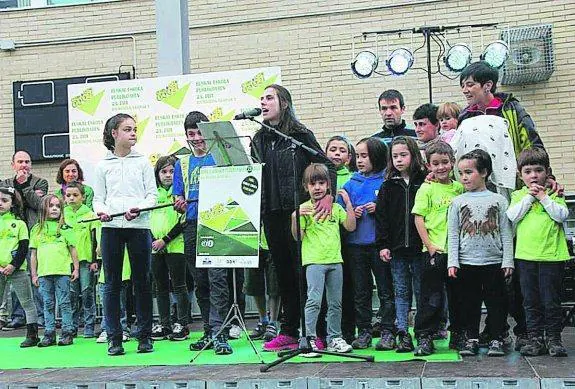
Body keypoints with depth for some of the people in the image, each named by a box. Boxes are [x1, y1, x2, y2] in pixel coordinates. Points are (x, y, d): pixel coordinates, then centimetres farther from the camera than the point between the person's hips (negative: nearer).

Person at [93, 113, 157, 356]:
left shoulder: (142, 162, 9)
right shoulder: (103, 165, 10)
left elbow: (152, 194, 5)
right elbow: (98, 198, 10)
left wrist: (138, 208, -15)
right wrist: (100, 211, -13)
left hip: (139, 226, 0)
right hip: (111, 227, 0)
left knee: (142, 282, 2)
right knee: (112, 283, 2)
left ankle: (145, 336, 11)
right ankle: (114, 338, 9)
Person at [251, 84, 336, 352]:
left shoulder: (300, 135, -3)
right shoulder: (259, 139, 14)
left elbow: (327, 165, -5)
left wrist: (329, 195, -18)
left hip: (296, 211, -6)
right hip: (271, 214, 6)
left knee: (302, 270, -3)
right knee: (283, 272, 10)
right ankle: (289, 331, 17)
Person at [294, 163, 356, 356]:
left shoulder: (335, 207, 12)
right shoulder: (304, 208, 0)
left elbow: (351, 227, 6)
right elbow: (298, 236, -6)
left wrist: (348, 203, 0)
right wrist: (295, 217, -22)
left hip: (335, 260, 5)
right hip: (314, 261, -4)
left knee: (335, 302, 9)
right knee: (314, 300, -13)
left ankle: (334, 338, 19)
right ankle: (310, 339, -7)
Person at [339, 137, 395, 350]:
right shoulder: (350, 184, 11)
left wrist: (379, 209, -14)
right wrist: (351, 213, -6)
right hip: (355, 244, 4)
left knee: (385, 290, 2)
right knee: (360, 291, 10)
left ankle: (388, 332, 8)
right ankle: (363, 331, 18)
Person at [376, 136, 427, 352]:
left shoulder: (424, 181, 0)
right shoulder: (389, 185, 8)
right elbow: (381, 216, 5)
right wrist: (382, 244, -2)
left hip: (419, 246, -2)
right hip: (396, 248, 2)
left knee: (421, 290, 6)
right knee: (401, 291, 6)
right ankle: (403, 333, 8)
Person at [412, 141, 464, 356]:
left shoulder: (459, 188, 9)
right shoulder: (427, 189, -3)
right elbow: (418, 218, -6)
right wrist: (429, 245, -13)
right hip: (435, 251, -4)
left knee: (458, 295, 12)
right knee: (432, 296, -2)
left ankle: (458, 334, 24)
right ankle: (424, 337, 5)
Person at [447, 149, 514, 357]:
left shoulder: (498, 200, 2)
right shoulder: (457, 202, 4)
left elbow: (506, 233, 3)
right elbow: (452, 235, 3)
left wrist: (507, 261, -3)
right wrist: (452, 262, -4)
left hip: (494, 262, -1)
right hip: (466, 263, 1)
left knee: (496, 302, 4)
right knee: (469, 303, 6)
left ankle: (496, 339, 15)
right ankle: (471, 338, 18)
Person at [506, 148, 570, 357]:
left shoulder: (553, 194, 6)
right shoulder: (518, 195, 10)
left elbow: (562, 215, -9)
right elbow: (511, 216, -6)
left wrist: (543, 197, -11)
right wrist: (529, 197, -9)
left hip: (551, 255, -2)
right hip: (525, 256, 2)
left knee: (551, 301, 3)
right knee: (531, 301, 8)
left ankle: (553, 338, 14)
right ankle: (535, 339, 15)